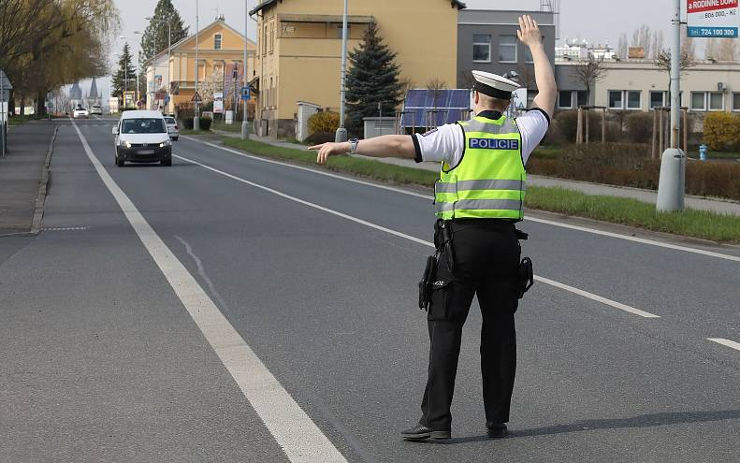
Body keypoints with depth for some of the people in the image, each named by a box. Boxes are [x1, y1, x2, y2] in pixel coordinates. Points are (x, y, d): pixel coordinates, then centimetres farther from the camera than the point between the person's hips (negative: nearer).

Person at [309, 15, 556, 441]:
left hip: (462, 239, -4)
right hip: (506, 241, 4)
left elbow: (400, 145, -14)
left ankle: (437, 420, -5)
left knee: (446, 328, -2)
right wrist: (536, 44, 33)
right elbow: (549, 94, 22)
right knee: (500, 329, 9)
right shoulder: (520, 133, 6)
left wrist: (347, 146, -13)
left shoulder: (458, 135, -5)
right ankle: (498, 419, 11)